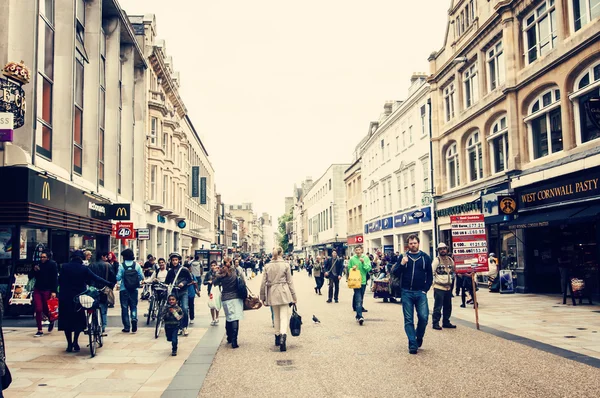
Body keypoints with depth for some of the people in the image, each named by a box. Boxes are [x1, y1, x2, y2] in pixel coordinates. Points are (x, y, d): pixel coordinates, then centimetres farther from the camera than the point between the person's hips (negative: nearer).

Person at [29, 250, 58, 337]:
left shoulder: (52, 265, -6)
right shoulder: (38, 265, 8)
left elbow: (55, 279, -10)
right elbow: (30, 276, 13)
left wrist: (54, 291, -16)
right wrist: (34, 270, -8)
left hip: (47, 290, -4)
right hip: (37, 290, 4)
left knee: (46, 309, 2)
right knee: (38, 309, -3)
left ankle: (51, 321, 36)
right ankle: (40, 331, 6)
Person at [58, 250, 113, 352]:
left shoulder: (64, 267, -3)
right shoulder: (84, 269, -7)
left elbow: (59, 281, 0)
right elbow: (96, 279, -7)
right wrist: (109, 284, -2)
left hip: (65, 298, 1)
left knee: (67, 320, 10)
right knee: (78, 320, 14)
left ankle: (69, 344, 9)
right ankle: (75, 343, 7)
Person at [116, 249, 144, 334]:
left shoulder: (121, 266, -10)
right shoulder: (137, 265, -3)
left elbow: (118, 278, -12)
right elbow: (141, 277, -3)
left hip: (124, 289, -2)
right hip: (134, 289, 2)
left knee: (124, 308, 8)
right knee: (134, 306, 14)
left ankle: (127, 327, 9)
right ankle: (134, 319, -12)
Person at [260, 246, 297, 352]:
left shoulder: (267, 266, 3)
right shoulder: (285, 265, -3)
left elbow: (263, 282, 3)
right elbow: (290, 282, 0)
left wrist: (262, 297, 12)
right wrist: (293, 296, 7)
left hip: (272, 293, 3)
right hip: (283, 293, -3)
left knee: (276, 316, 19)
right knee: (284, 316, -5)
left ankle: (277, 336, 28)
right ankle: (283, 335, -26)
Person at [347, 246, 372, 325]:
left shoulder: (366, 258, 1)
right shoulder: (352, 259, -2)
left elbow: (369, 268, -4)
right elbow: (349, 269, 5)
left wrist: (363, 262, -16)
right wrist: (352, 269, -16)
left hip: (363, 281, 3)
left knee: (360, 300, 13)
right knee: (358, 300, -12)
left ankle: (358, 316, 24)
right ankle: (360, 317, -17)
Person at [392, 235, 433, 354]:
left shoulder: (425, 257, 6)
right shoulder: (403, 257, 6)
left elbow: (430, 276, 8)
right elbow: (395, 273, 2)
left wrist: (425, 289, -1)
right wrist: (402, 264, -15)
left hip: (420, 293, 0)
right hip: (407, 293, 0)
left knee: (424, 317, -7)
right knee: (408, 320, 1)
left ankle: (419, 337, 20)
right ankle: (412, 344, 9)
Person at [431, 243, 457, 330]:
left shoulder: (450, 260, 11)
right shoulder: (436, 260, -8)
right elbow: (431, 272, -10)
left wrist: (452, 279, 17)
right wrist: (436, 281, -13)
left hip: (448, 287, 6)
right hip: (439, 288, -6)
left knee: (448, 306, 12)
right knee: (438, 307, -4)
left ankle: (446, 322, 23)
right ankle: (435, 323, 3)